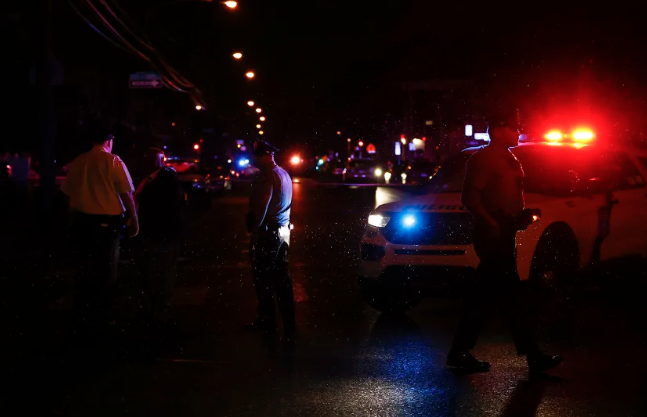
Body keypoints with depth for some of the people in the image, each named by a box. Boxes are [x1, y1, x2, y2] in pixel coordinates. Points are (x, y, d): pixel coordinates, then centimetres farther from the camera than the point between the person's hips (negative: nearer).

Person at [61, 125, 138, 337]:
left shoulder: (77, 162, 4)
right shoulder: (113, 162, -8)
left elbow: (68, 193, 9)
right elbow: (126, 194, -9)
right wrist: (133, 219, 1)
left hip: (82, 221, 4)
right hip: (107, 222, -4)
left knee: (85, 271, 15)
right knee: (104, 273, 7)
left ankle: (81, 320, 20)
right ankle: (98, 320, 11)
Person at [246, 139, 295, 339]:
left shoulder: (267, 176, -18)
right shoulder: (284, 174, 12)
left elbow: (261, 206, -23)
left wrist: (254, 230, -14)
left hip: (267, 232, -9)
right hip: (283, 230, 9)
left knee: (263, 278, 2)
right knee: (281, 276, 11)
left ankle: (266, 320, 10)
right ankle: (288, 322, 14)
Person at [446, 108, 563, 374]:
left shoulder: (509, 160, 20)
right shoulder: (483, 159, -10)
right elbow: (470, 197, -18)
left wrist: (521, 217, 10)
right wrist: (491, 224, -23)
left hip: (504, 235, 10)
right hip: (492, 235, -10)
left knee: (483, 295, 10)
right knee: (509, 294, -8)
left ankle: (460, 352, 16)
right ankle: (534, 357, -7)